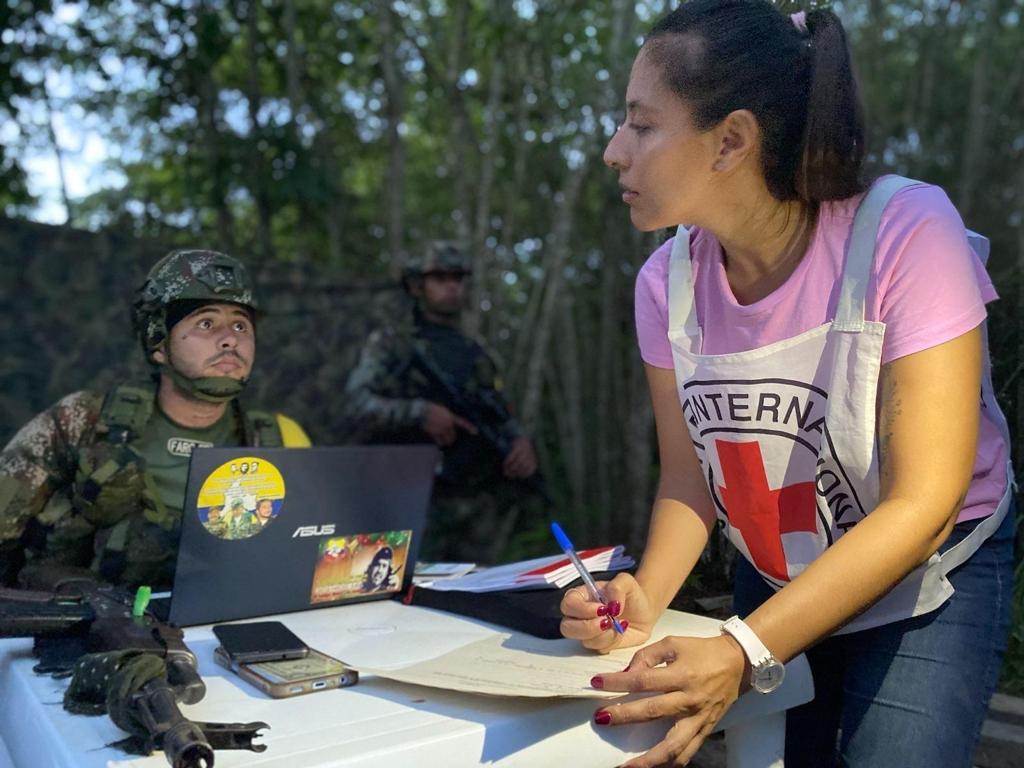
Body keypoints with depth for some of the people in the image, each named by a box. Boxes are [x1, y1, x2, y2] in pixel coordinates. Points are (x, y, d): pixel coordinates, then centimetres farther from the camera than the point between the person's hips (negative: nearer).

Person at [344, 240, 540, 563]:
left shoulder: (478, 355, 19)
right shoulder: (389, 345, 5)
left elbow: (502, 417, 16)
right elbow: (359, 404, -8)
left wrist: (521, 443, -7)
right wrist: (420, 412, -21)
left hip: (480, 508, 5)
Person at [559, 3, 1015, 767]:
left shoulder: (906, 233, -26)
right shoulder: (668, 281, -14)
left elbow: (922, 507, -26)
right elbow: (689, 476, -5)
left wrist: (745, 653, -34)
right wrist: (645, 598, -24)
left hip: (931, 575, -3)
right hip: (777, 583, 4)